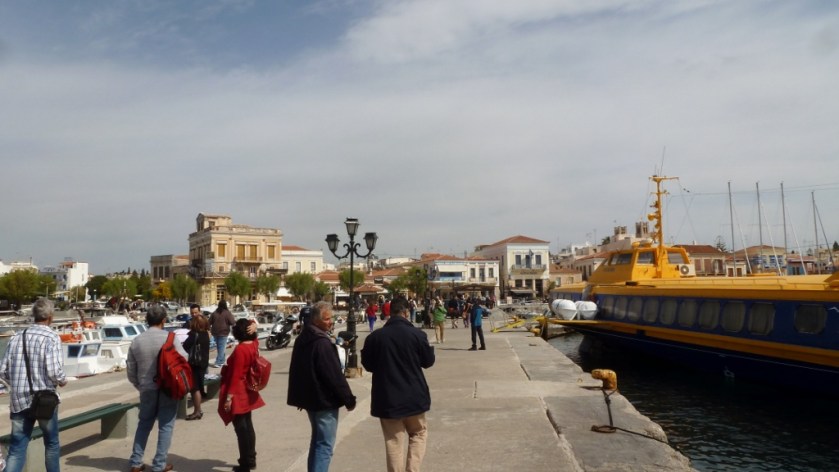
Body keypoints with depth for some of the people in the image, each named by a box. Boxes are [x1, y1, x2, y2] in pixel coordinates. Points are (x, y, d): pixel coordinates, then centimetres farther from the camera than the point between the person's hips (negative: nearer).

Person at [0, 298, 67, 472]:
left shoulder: (16, 337, 6)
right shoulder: (51, 337, -11)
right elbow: (54, 370, -19)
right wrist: (63, 381, 2)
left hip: (18, 400, 4)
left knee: (17, 448, 7)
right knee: (51, 443, 16)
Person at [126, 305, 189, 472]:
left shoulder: (137, 341, 0)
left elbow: (130, 369, 6)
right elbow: (184, 360, -11)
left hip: (147, 389, 4)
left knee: (144, 424, 19)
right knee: (165, 426, 6)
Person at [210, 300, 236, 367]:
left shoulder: (214, 313, 6)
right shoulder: (227, 313, -11)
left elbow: (209, 322, 10)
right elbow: (232, 322, -16)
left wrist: (210, 329, 24)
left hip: (215, 333, 6)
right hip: (223, 333, -6)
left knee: (219, 348, 17)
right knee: (221, 348, -2)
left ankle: (221, 361, 24)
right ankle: (218, 362, -7)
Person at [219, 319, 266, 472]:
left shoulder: (240, 349, -22)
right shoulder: (254, 344, 2)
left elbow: (236, 375, -22)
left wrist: (229, 397, -19)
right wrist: (252, 324, 1)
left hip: (238, 394, -9)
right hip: (248, 393, 9)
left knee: (241, 428, -1)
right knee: (247, 426, 17)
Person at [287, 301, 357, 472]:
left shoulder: (302, 338, 10)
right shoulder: (322, 342, -21)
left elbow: (297, 369, 18)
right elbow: (335, 375, -22)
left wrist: (300, 396, 25)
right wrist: (349, 399, -13)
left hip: (310, 396, 10)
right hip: (325, 399, -10)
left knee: (318, 440, 21)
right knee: (325, 444, -4)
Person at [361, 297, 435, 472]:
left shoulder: (375, 337, -6)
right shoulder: (416, 334, -10)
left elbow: (367, 364, 6)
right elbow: (428, 361, 2)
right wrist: (429, 347, 20)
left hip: (386, 397, 1)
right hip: (413, 395, -1)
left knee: (393, 441, 10)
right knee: (418, 433, 18)